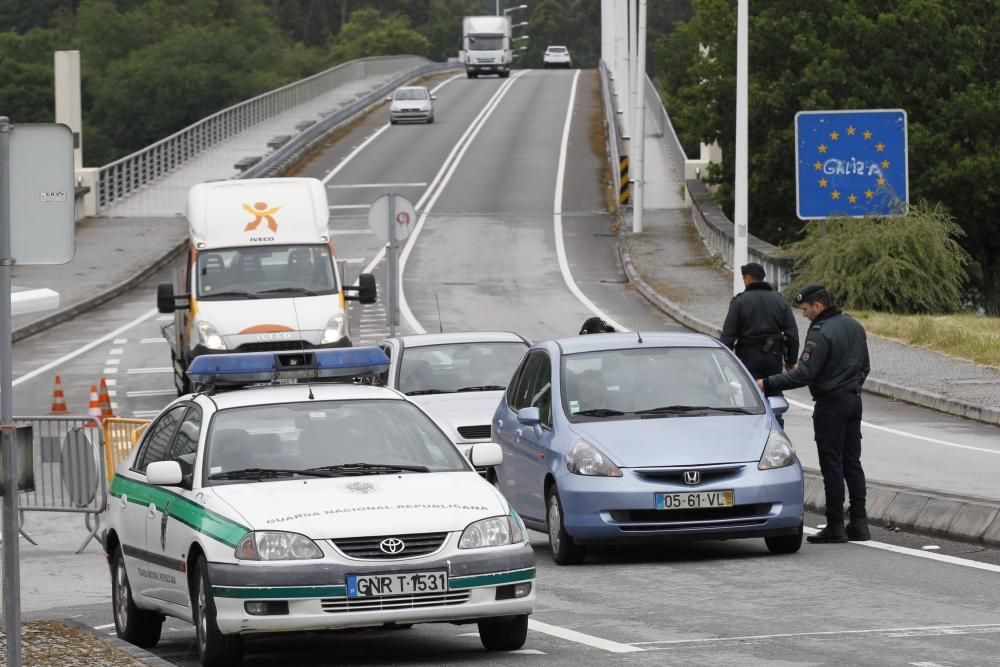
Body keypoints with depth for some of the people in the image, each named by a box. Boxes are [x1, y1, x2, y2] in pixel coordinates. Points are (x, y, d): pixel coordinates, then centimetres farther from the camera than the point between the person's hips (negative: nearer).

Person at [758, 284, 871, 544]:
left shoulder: (821, 334, -18)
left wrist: (768, 383, -18)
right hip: (853, 401, 8)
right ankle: (859, 524, 11)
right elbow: (865, 366, 17)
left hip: (830, 404, -8)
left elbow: (804, 374, -22)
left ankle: (835, 527, -3)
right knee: (852, 463, 11)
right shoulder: (854, 327, 9)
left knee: (832, 465, -4)